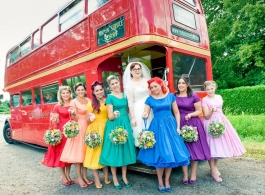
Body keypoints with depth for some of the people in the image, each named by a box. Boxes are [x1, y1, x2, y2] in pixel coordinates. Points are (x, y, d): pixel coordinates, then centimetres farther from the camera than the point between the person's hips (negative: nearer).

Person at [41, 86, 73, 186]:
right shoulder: (57, 107, -1)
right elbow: (56, 123, 0)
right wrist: (54, 120, -23)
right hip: (61, 131, -2)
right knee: (60, 152, 3)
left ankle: (68, 175, 23)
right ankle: (63, 176, 18)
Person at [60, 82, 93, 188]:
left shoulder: (89, 100, 9)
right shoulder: (73, 102, -5)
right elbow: (75, 119, -10)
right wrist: (73, 114, -28)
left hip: (88, 127, 5)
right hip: (78, 127, -5)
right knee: (77, 152, -1)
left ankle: (84, 176, 19)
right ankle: (79, 177, 10)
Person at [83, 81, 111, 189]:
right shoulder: (90, 104, -1)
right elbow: (88, 120, 1)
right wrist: (90, 117, -19)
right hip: (95, 130, -3)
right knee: (95, 152, 2)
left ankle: (106, 175, 30)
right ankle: (96, 179, 16)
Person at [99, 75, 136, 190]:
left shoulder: (125, 95, 10)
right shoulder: (110, 97, -6)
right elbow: (110, 116, -9)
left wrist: (129, 122, 9)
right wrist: (114, 114, -27)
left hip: (125, 124, 5)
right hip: (114, 126, -5)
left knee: (125, 149, 10)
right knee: (114, 150, 2)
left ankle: (124, 176, 25)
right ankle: (115, 179, 17)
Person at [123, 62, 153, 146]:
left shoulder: (147, 80, 7)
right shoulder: (129, 84, -3)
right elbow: (130, 102, -6)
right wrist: (133, 117, -10)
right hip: (138, 110, -4)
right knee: (141, 131, 0)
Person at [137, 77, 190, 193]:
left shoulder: (170, 96, 2)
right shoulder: (149, 99, 0)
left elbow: (176, 112, 6)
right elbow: (146, 114, -1)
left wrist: (178, 127, -1)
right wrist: (145, 115, -24)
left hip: (170, 125, 1)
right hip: (157, 127, -1)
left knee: (171, 153, 4)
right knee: (159, 154, 2)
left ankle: (167, 181, 21)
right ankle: (160, 182, 19)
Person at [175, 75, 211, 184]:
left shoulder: (194, 96, -2)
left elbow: (199, 111, 1)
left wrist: (190, 114, -15)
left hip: (193, 124, -1)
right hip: (180, 125, 2)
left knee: (194, 149, 4)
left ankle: (193, 175, 19)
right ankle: (185, 175, 16)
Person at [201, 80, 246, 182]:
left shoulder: (219, 97, 8)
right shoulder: (204, 100, -10)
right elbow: (206, 116, -15)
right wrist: (212, 110, -31)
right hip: (211, 124, -6)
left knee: (219, 145, 11)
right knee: (212, 146, -4)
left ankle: (214, 168, 27)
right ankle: (213, 171, 7)